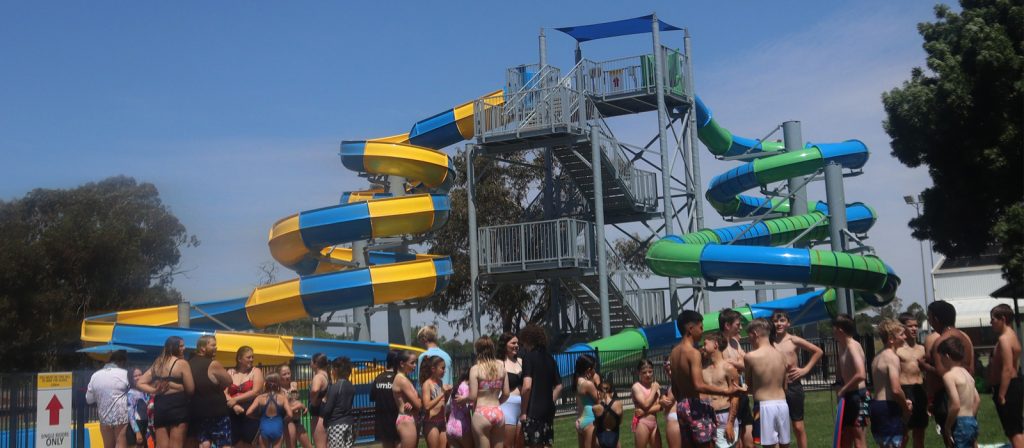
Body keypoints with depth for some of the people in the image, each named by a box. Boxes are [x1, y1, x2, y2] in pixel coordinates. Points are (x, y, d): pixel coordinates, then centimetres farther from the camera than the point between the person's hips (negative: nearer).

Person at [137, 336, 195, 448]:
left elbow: (140, 383, 16)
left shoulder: (157, 364, 16)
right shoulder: (182, 363, -6)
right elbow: (190, 389, -8)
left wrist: (155, 391, 5)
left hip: (159, 406, 7)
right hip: (177, 406, -7)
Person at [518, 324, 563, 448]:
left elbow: (527, 386, -19)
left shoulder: (529, 357, -9)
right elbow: (559, 386, 16)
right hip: (548, 410, 7)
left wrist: (523, 411, -12)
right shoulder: (549, 358, 12)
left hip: (533, 410, -7)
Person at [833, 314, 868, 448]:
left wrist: (843, 389, -18)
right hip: (849, 395, 10)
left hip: (857, 395, -10)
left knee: (858, 437, -4)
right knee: (845, 436, 16)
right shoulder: (842, 345, 11)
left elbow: (861, 375, -30)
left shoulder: (852, 346, -18)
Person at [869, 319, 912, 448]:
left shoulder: (878, 357, 15)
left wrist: (903, 402, 18)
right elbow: (896, 389, -24)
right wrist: (906, 407, -7)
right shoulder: (892, 357, -15)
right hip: (887, 408, -10)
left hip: (876, 405, 10)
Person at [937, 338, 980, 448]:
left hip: (960, 424, -9)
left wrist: (947, 426, -12)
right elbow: (977, 399, 18)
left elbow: (955, 405, -21)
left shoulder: (949, 375, -14)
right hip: (972, 422, 9)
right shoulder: (966, 373, 13)